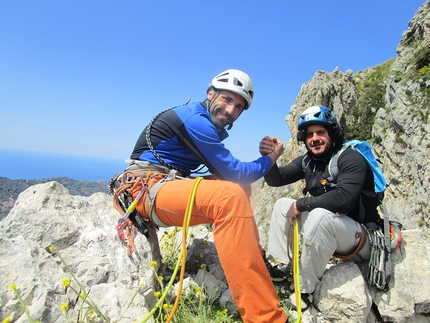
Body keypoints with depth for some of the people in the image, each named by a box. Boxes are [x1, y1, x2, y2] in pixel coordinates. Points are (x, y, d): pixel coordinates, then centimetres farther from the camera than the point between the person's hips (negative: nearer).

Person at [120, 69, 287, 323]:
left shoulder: (208, 126, 14)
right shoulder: (195, 120, -15)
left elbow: (225, 171, 12)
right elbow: (234, 172, -17)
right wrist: (271, 158, -1)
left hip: (169, 184, 10)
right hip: (148, 189, -10)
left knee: (239, 188, 14)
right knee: (230, 195, -31)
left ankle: (257, 262, 13)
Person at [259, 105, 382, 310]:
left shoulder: (350, 158, -16)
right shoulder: (308, 161, 4)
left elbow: (343, 199, -33)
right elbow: (276, 179, -4)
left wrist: (300, 205, -23)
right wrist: (268, 156, -24)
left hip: (363, 237, -7)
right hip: (329, 231, 8)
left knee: (320, 215, -36)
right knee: (282, 205, 3)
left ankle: (306, 291, -21)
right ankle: (279, 267, 1)